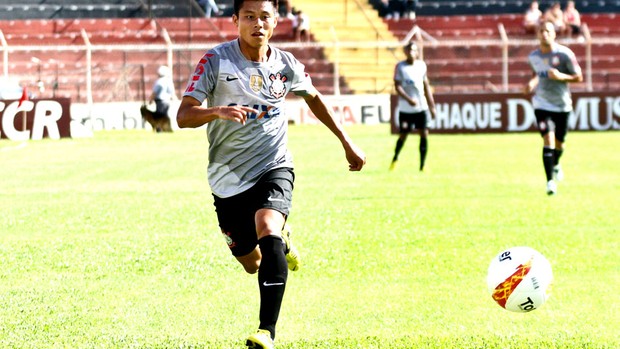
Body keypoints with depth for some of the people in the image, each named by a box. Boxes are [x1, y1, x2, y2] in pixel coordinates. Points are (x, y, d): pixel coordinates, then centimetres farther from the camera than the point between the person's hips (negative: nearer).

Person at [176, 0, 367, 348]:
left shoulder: (286, 65, -1)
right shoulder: (216, 60, -10)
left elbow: (314, 97, 20)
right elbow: (184, 116, -14)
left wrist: (347, 142, 20)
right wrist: (218, 111, -34)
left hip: (273, 167, 0)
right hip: (229, 178, 1)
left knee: (267, 229, -30)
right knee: (252, 262, 12)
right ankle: (282, 241, 50)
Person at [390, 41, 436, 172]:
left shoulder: (422, 65, 7)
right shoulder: (400, 67, -4)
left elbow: (426, 86, 13)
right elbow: (397, 86, -10)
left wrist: (431, 106, 12)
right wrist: (408, 99, -25)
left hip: (421, 107, 3)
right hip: (405, 108, -3)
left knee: (424, 134, -5)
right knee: (403, 136, 3)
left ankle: (422, 165, 1)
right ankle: (395, 159, 29)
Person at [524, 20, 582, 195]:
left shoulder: (564, 54, -12)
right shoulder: (533, 56, -1)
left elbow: (579, 77, -7)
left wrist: (561, 77, -24)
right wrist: (533, 82, -1)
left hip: (562, 104, 0)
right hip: (542, 104, 0)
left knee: (559, 143, 13)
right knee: (548, 140, -15)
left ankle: (556, 165, 48)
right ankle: (550, 181, -15)